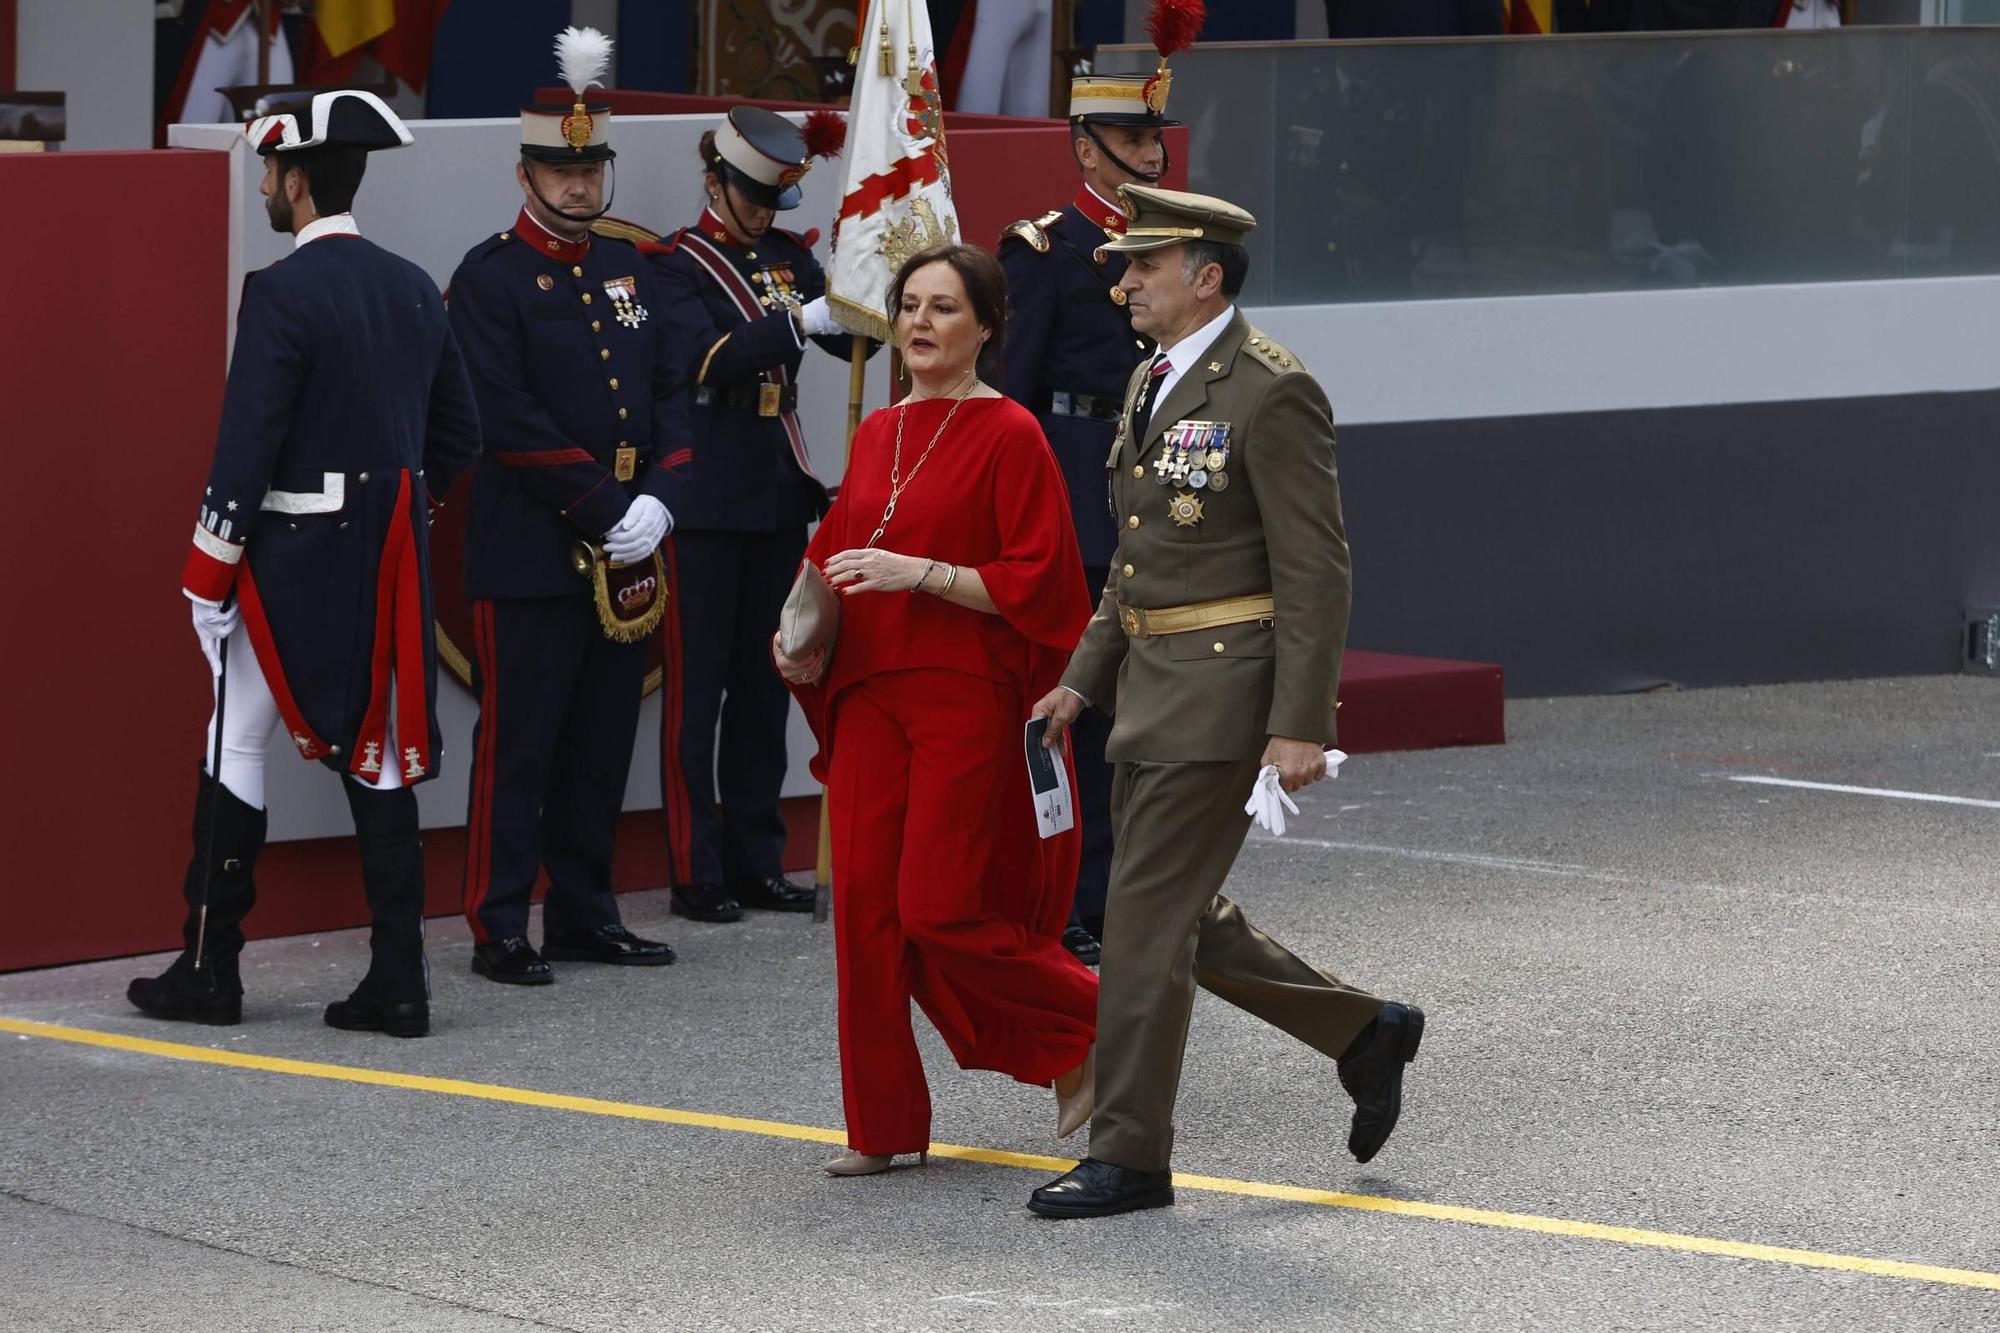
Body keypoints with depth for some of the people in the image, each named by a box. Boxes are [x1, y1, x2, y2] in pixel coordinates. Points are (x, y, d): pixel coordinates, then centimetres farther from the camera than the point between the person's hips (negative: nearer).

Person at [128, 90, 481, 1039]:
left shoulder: (281, 293, -14)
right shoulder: (414, 290, 8)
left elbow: (247, 445, -17)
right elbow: (457, 436, 13)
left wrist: (207, 575, -11)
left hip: (291, 563, -6)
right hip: (390, 569, 6)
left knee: (236, 749, 5)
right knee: (380, 761, 7)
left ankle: (210, 970, 9)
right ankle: (397, 983, 3)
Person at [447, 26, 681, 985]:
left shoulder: (630, 270, 14)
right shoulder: (490, 277, -6)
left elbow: (670, 394, 11)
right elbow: (509, 419, -14)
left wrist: (658, 501, -6)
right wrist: (606, 509, -15)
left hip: (627, 550, 6)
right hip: (530, 555, -6)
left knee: (604, 743, 10)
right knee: (517, 745, -3)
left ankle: (585, 914, 18)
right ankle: (499, 929, 0)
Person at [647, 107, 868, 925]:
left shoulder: (790, 257, 12)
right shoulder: (676, 265, -6)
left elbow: (851, 336, 4)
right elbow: (706, 358, -22)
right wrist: (800, 322, -31)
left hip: (780, 490, 6)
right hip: (706, 495, -6)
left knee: (766, 681, 10)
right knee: (698, 683, -3)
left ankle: (756, 860, 16)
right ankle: (697, 870, 1)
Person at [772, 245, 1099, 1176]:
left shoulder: (1009, 436, -7)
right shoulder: (878, 436, 13)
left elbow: (1036, 583, -12)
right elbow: (837, 554, 24)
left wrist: (920, 574, -20)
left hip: (968, 704, -7)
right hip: (870, 697, 7)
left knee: (939, 909, -10)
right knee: (864, 905, 1)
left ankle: (1095, 1023, 13)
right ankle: (884, 1126, 8)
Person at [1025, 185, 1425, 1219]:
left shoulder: (1271, 391, -14)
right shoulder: (1153, 382, 14)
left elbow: (1315, 571, -16)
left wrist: (1298, 726, -20)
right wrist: (1084, 678, 16)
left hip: (1223, 687, -9)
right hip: (1152, 685, 9)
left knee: (1148, 913, -7)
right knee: (1181, 916, 13)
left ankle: (1129, 1156, 1)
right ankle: (1364, 1033, 28)